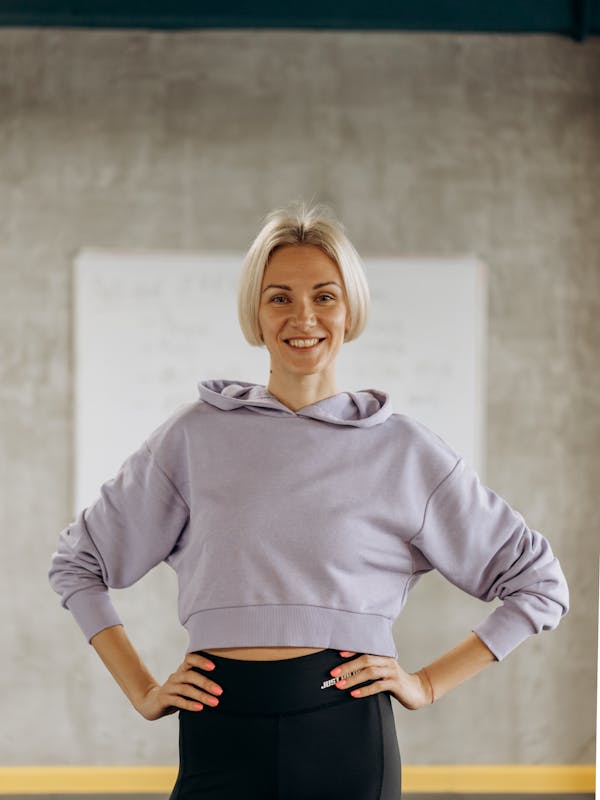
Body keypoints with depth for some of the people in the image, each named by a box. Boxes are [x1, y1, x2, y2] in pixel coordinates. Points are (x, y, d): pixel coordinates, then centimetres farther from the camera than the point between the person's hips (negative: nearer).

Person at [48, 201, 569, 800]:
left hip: (346, 735, 0)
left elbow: (540, 581, 9)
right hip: (221, 742, 1)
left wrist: (428, 683, 3)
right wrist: (142, 691, 7)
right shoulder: (198, 434, 6)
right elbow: (75, 562, 15)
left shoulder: (402, 449, 4)